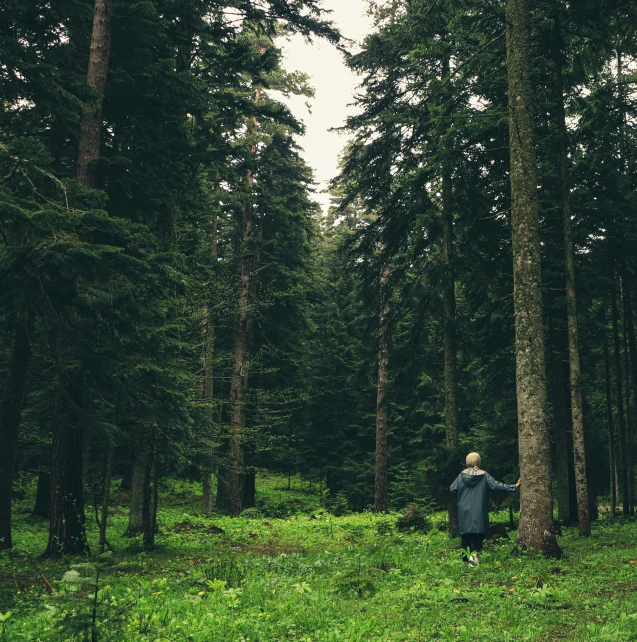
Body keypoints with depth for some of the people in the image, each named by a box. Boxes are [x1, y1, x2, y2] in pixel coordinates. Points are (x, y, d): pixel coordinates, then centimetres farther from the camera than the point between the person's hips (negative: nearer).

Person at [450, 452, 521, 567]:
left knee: (466, 533, 12)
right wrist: (514, 487, 1)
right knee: (478, 533, 1)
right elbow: (496, 485, -5)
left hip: (464, 511, 2)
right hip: (478, 511, -1)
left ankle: (467, 552, 14)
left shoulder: (462, 475, -1)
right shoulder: (484, 475, -3)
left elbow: (452, 489, 4)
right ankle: (474, 554, -17)